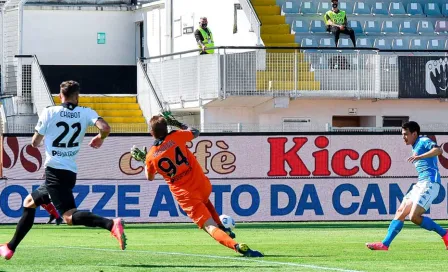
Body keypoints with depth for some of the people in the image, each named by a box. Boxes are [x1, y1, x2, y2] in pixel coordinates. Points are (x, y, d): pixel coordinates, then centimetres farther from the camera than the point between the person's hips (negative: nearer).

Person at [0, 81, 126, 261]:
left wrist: (38, 140, 29)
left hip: (54, 170, -6)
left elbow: (35, 143, 4)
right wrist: (100, 138, 10)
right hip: (70, 173, 6)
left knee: (69, 216, -18)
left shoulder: (49, 112, -2)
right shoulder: (86, 113, 4)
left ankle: (111, 224, -39)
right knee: (29, 202, 22)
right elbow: (105, 128, -13)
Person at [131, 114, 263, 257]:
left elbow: (150, 177, 15)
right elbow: (195, 132, 16)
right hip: (203, 185, 3)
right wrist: (178, 124, 27)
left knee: (209, 225, -7)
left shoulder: (151, 157, -5)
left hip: (184, 196, -2)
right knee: (204, 201, 40)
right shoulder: (176, 137, -6)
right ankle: (223, 230, 28)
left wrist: (142, 159, 28)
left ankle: (236, 245, -30)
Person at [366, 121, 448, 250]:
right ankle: (385, 244, 2)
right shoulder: (415, 147, 23)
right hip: (420, 184, 10)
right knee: (400, 212, 4)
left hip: (430, 183, -10)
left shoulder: (424, 141, -4)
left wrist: (419, 157, -33)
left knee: (414, 216, -18)